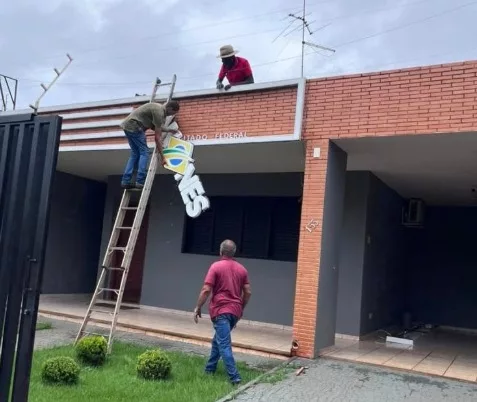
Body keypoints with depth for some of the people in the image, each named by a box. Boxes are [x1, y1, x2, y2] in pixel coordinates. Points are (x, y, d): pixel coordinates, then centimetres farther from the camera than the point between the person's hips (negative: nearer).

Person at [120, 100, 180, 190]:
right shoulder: (159, 112, -15)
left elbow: (154, 126, 28)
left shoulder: (158, 108, 14)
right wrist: (162, 157, -13)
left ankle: (125, 181, 7)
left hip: (127, 125, 10)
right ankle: (140, 182, -11)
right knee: (144, 152, -6)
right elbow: (157, 137, -16)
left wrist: (168, 130, 31)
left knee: (135, 154, 12)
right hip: (134, 127, -10)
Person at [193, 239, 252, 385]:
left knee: (224, 344, -6)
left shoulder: (216, 266, -7)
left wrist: (198, 308, -1)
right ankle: (210, 368, 30)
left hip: (220, 310, -6)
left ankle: (234, 377, -11)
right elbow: (248, 292, 8)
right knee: (218, 340, 22)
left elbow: (206, 290, -11)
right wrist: (241, 308, 22)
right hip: (235, 311, 6)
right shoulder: (242, 269, 8)